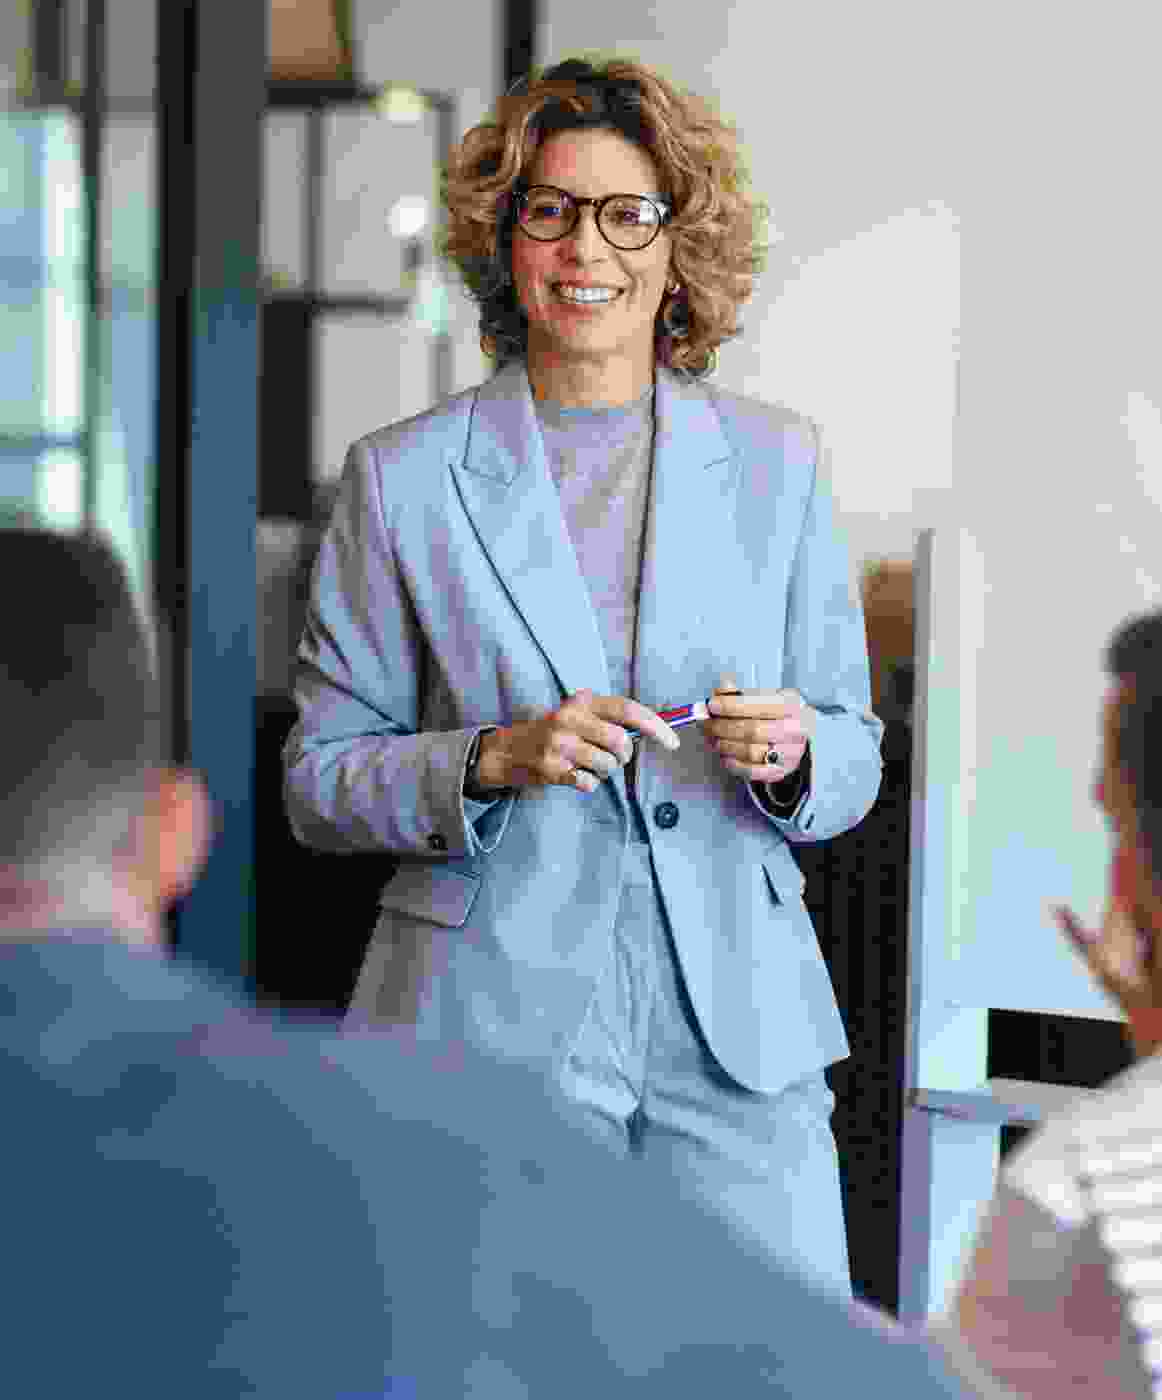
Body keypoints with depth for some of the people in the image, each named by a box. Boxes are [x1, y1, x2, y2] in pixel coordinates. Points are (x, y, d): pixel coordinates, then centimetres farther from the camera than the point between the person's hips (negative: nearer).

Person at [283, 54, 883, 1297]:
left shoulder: (774, 463, 8)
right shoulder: (404, 478, 2)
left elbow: (853, 757, 12)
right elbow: (320, 779, 3)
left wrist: (791, 755, -10)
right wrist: (492, 760, -14)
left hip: (738, 1022, 2)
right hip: (490, 1019, -2)